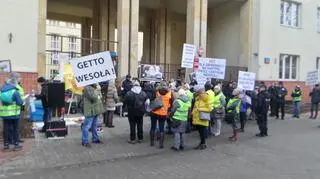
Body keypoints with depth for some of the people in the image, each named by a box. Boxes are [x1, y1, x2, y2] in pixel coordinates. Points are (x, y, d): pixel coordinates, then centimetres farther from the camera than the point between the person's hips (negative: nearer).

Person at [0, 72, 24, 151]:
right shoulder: (15, 91, -17)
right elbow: (20, 102, -16)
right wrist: (22, 101, 4)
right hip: (14, 113, -5)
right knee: (15, 129, 7)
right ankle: (16, 144, 14)